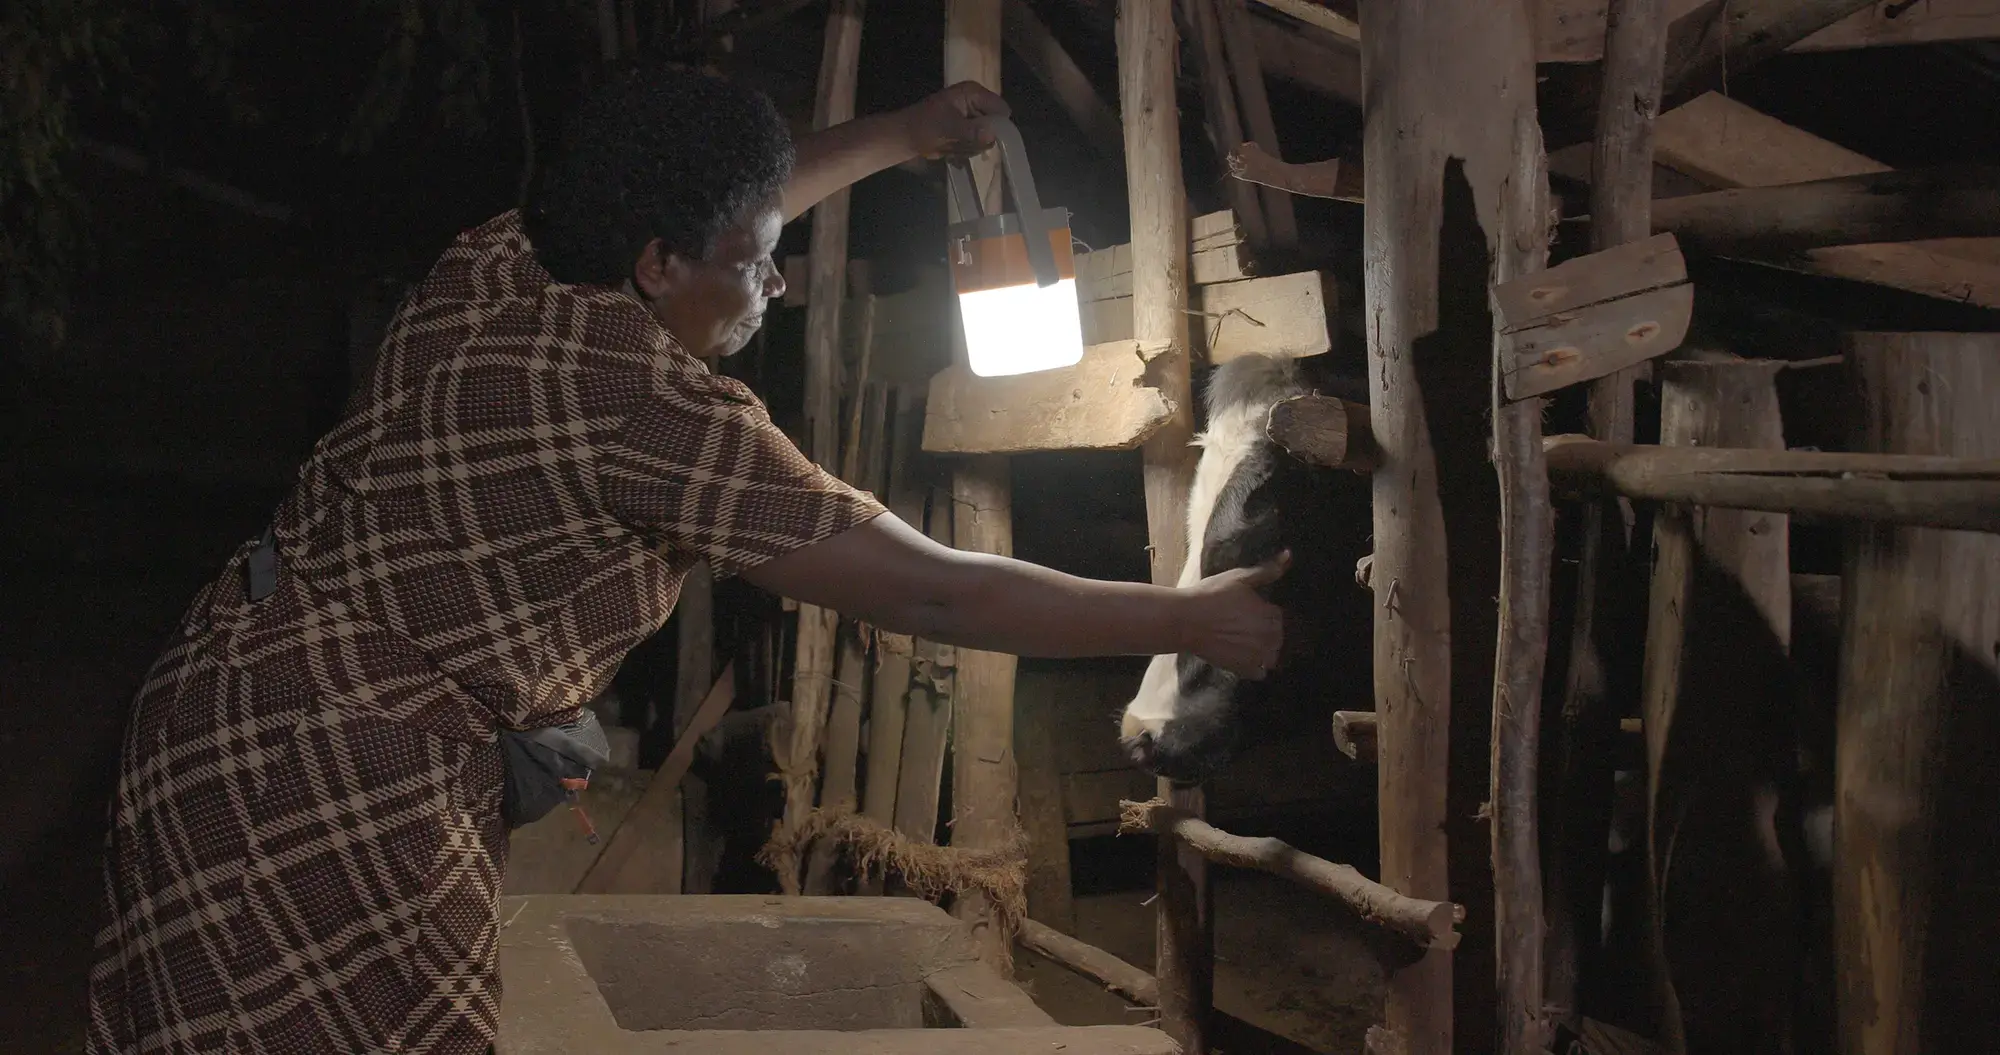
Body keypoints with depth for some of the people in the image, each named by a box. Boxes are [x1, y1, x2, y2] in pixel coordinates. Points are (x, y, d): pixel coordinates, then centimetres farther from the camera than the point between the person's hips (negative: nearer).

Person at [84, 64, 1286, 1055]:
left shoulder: (500, 262, 0)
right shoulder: (647, 400, -23)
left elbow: (709, 205, 22)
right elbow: (929, 591, -18)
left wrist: (902, 136, 32)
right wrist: (1195, 620, -8)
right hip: (321, 779, -9)